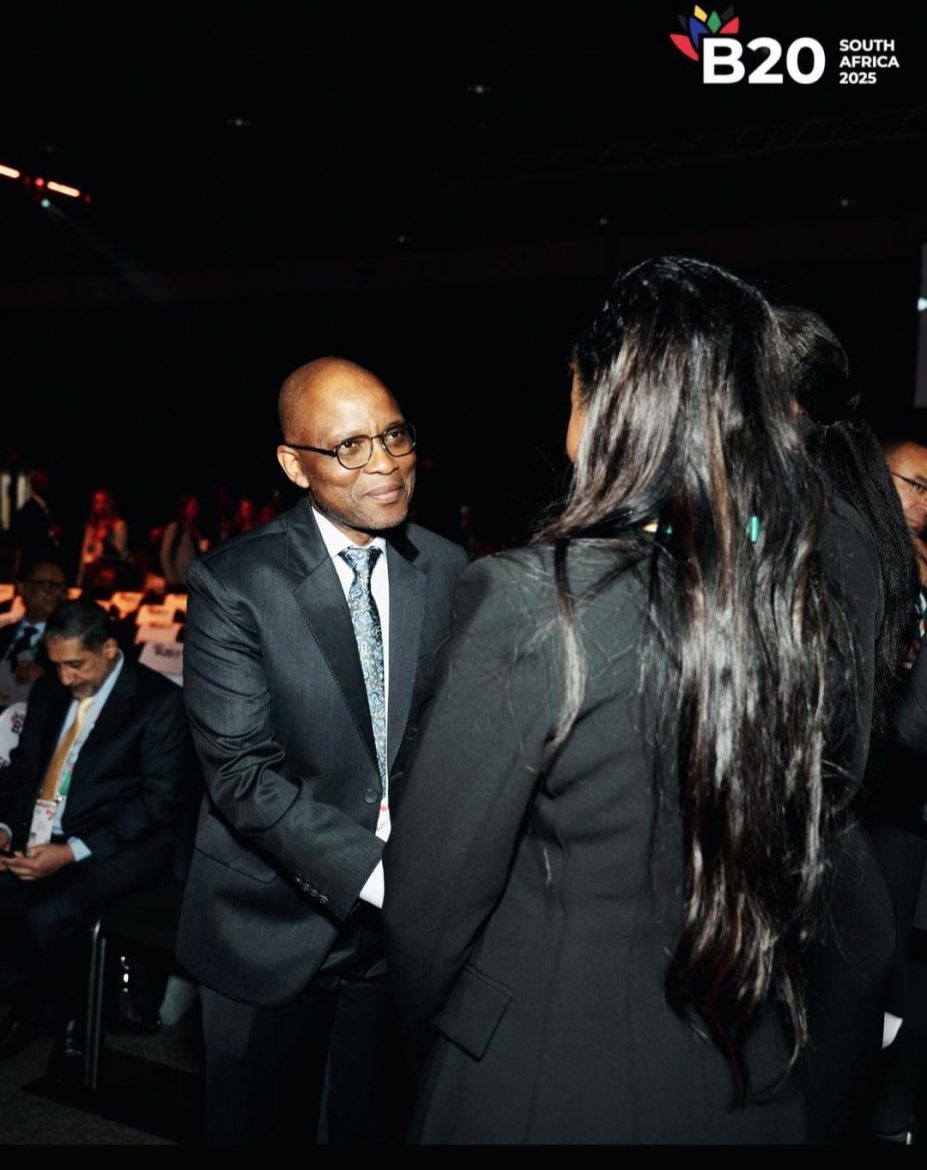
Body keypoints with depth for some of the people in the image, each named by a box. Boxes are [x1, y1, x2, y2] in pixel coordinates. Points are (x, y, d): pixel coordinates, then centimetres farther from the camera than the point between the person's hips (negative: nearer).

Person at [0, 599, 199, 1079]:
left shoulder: (160, 701, -9)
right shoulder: (48, 691, 11)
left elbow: (161, 800, -14)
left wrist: (72, 852, -20)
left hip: (118, 846, -6)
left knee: (49, 915, -29)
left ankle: (69, 1020, 2)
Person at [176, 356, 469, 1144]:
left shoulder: (448, 570, -1)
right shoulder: (235, 582, -14)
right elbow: (241, 771, -19)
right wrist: (377, 874, -26)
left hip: (406, 920, 3)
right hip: (273, 926, -3)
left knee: (379, 1125, 20)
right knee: (260, 1126, 16)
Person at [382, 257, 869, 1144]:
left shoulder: (527, 600, -24)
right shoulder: (813, 614, -8)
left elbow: (430, 897, -17)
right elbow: (818, 835, 6)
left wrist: (429, 1038, 1)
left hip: (541, 1084, -4)